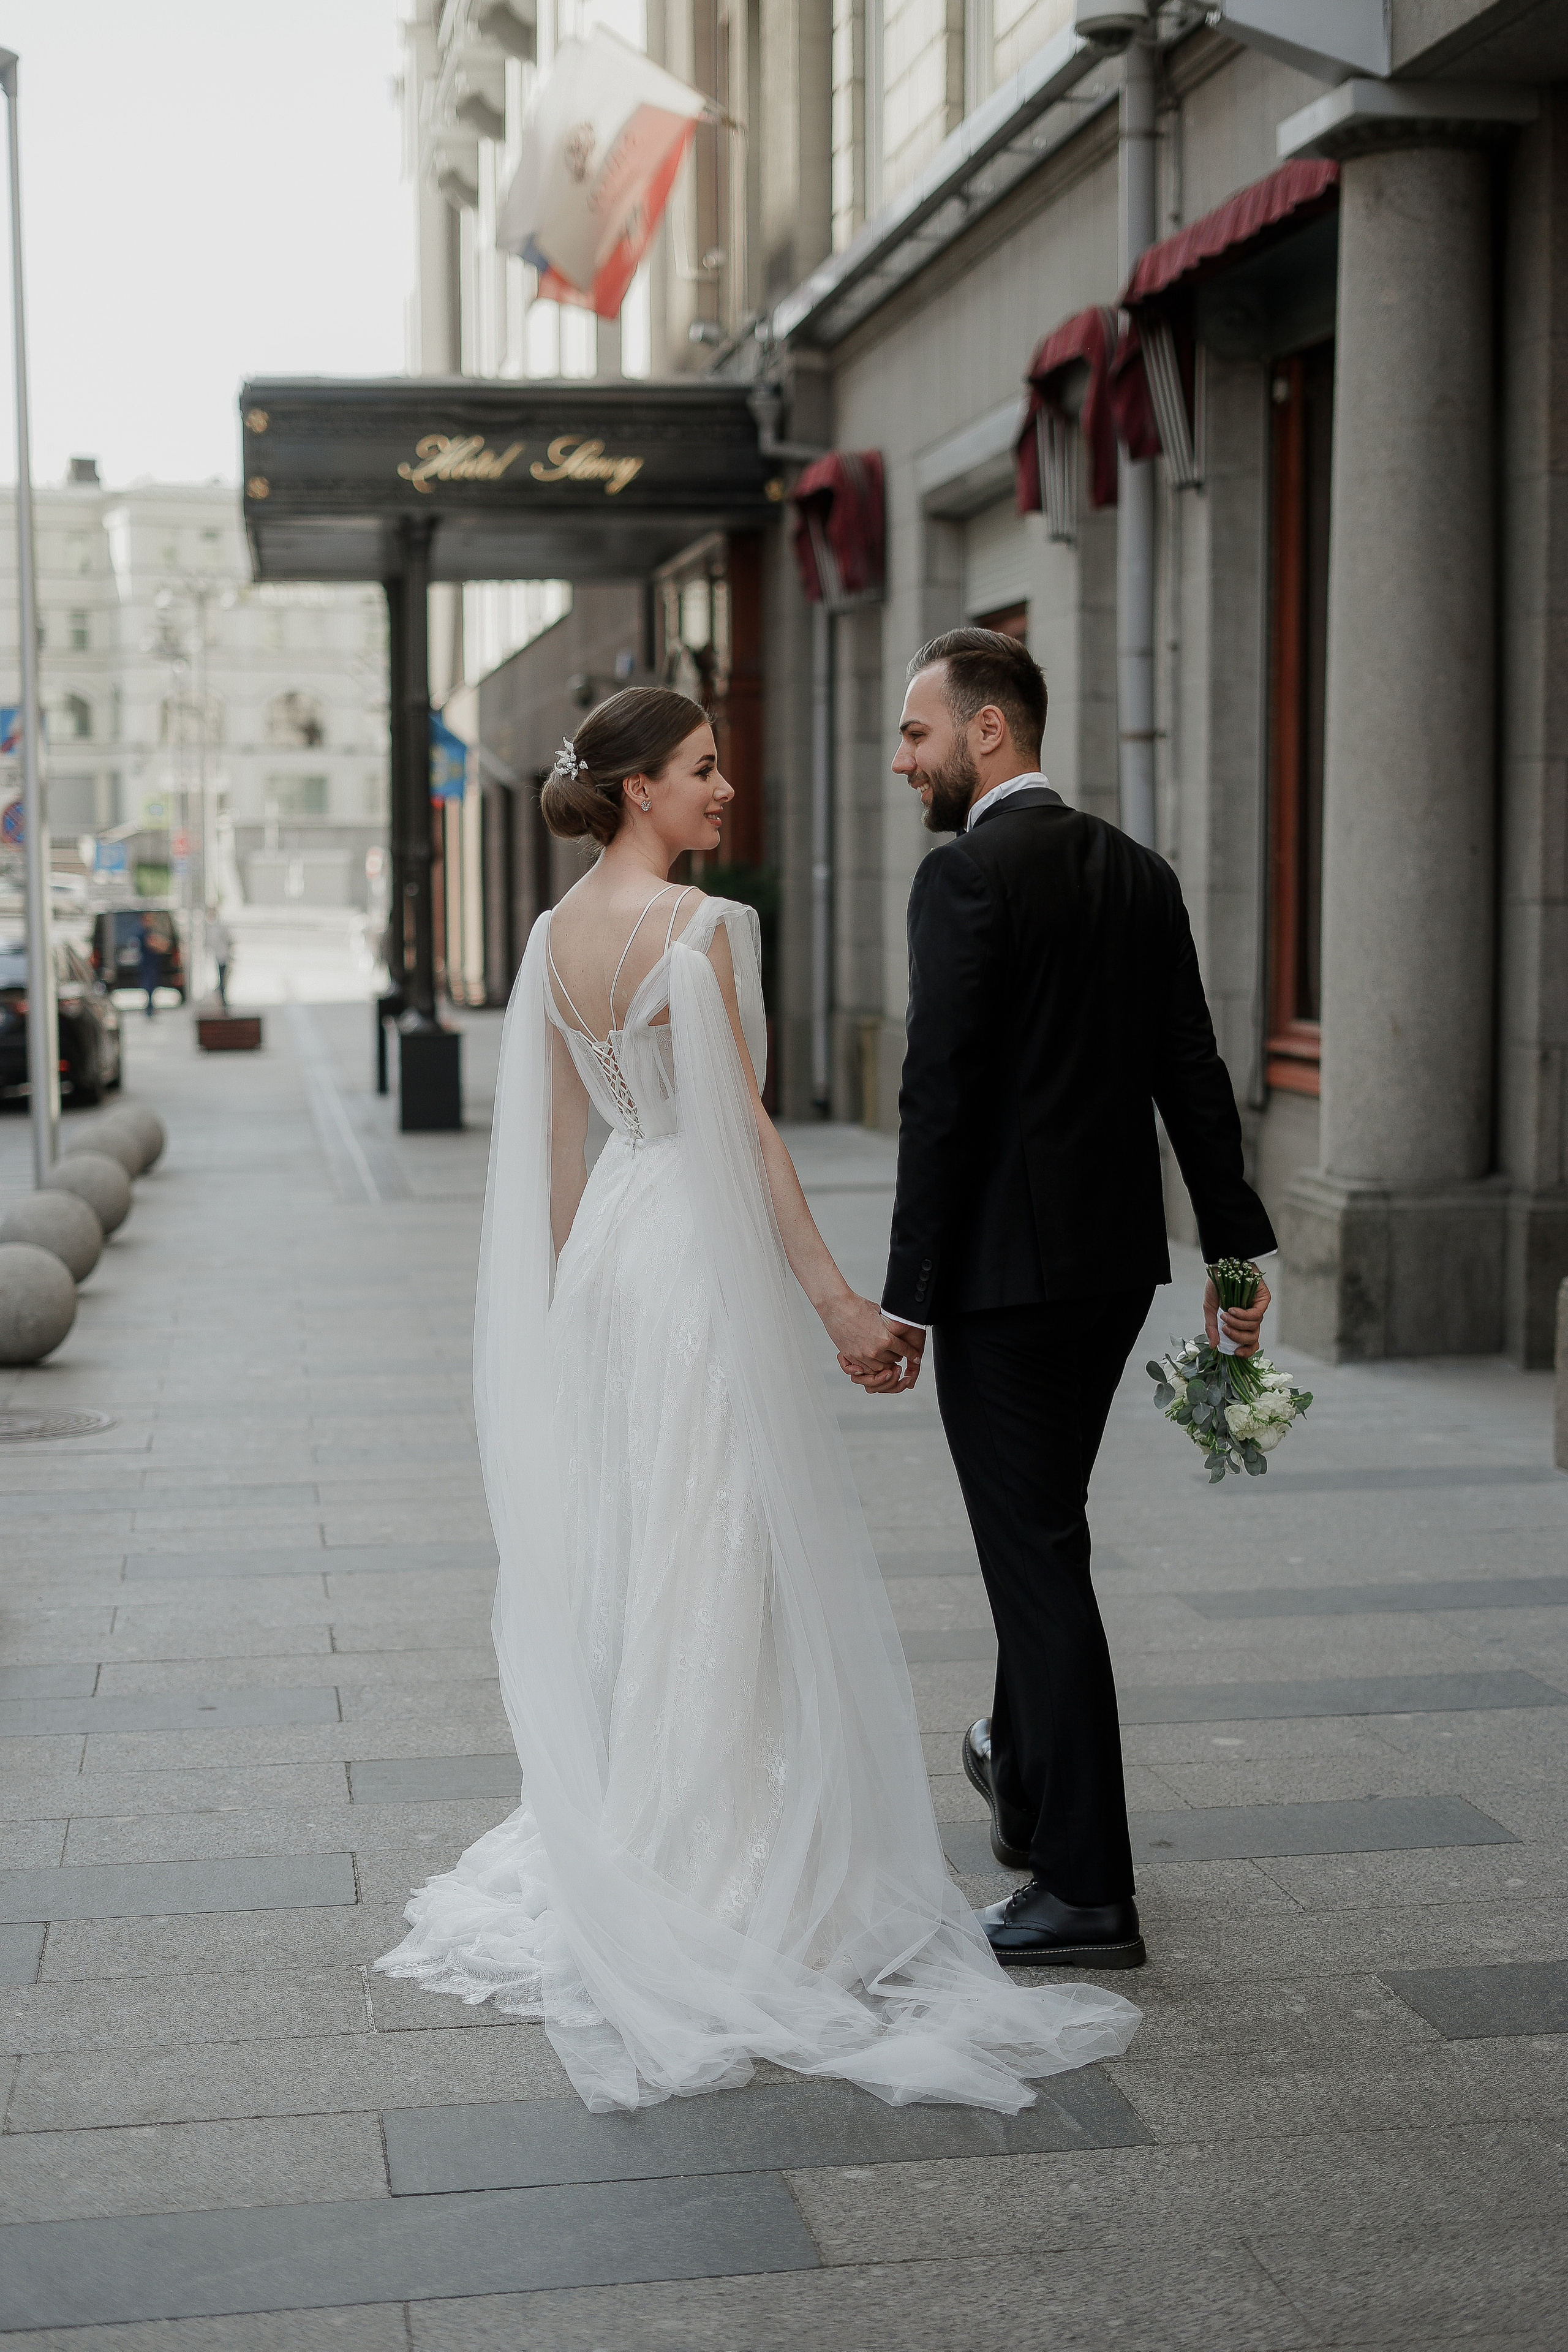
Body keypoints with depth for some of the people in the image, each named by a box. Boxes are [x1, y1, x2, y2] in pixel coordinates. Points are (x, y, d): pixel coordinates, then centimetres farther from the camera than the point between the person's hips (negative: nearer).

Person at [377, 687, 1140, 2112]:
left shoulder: (558, 933, 8)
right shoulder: (700, 926, -16)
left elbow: (554, 1136, 13)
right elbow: (744, 1129, -18)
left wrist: (573, 1288, 21)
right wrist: (839, 1304, -14)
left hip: (604, 1245, 8)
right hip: (706, 1252, -8)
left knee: (619, 1549, 16)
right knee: (715, 1556, 0)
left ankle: (614, 1856, 28)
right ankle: (719, 1873, 9)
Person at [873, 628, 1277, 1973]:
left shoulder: (967, 875, -13)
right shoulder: (1139, 874, 10)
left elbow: (942, 1096, -18)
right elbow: (1194, 1076, 9)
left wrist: (909, 1294, -14)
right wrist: (1236, 1253, 11)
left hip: (1006, 1269, -8)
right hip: (1119, 1261, 8)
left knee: (1040, 1557, -2)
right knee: (1044, 1521, 24)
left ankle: (1087, 1891, 4)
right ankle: (1029, 1772, 43)